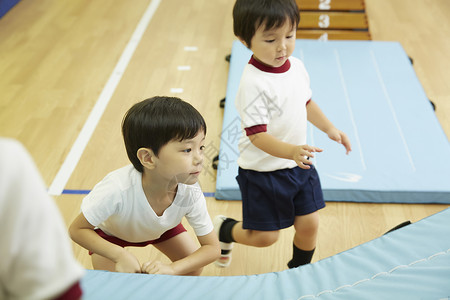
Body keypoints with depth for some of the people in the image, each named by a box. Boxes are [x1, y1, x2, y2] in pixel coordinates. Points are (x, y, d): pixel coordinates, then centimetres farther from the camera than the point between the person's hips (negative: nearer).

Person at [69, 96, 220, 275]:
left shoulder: (190, 193, -37)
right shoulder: (117, 190, -47)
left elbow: (212, 248, -26)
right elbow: (76, 230, -31)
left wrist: (172, 269, -42)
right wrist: (120, 255, -44)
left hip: (160, 227, 3)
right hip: (110, 231, -2)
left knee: (193, 268, -6)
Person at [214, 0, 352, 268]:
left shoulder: (296, 67, 0)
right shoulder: (254, 83, -26)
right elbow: (257, 135, -29)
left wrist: (330, 129, 15)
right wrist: (290, 151, -43)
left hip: (299, 165, 7)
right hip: (263, 172, -7)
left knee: (309, 224, 9)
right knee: (265, 236, 4)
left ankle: (300, 270, 37)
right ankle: (224, 229, 36)